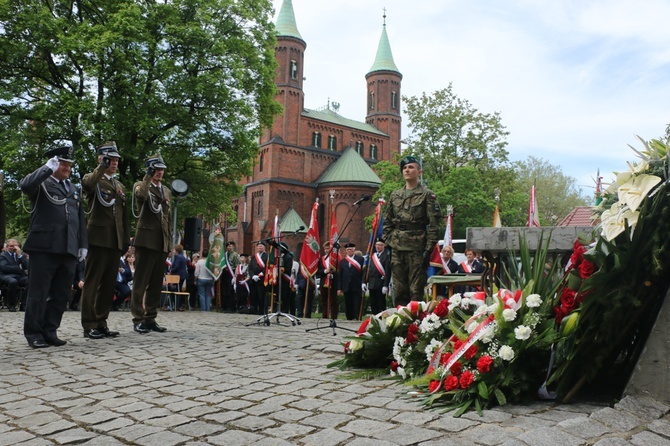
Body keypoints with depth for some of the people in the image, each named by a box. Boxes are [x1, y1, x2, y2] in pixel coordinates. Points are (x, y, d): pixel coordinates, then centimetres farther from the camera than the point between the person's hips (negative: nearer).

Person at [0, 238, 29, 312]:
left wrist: (20, 255, -4)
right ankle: (11, 305, -20)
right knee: (13, 281, -39)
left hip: (20, 276, 3)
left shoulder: (21, 255, 20)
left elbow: (27, 266, 2)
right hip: (6, 276, -3)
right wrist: (19, 268, -8)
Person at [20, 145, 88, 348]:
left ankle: (50, 331, 17)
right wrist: (47, 168, -18)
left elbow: (80, 219, 20)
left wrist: (83, 244, 14)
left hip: (68, 249, 5)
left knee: (61, 294, 7)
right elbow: (25, 185, -20)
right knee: (38, 293, 1)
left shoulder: (74, 190, 22)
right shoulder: (41, 183, 5)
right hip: (44, 247, -5)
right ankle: (33, 333, 12)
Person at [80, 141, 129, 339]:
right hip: (98, 238, -6)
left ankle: (101, 323, 14)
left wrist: (126, 240, 13)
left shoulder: (120, 186, 21)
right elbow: (88, 184, -25)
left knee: (109, 284, 7)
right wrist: (102, 167, -27)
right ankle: (89, 326, 1)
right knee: (92, 282, -3)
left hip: (116, 241, 6)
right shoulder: (92, 179, 3)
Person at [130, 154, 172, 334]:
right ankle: (138, 319, 2)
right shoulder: (141, 186, 4)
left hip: (162, 242, 6)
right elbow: (141, 194, -24)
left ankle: (150, 319, 14)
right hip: (146, 240, -6)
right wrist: (148, 176, -17)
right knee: (141, 282, -3)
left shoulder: (167, 191, 20)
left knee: (156, 283, 8)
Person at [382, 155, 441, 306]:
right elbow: (387, 221, 20)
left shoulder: (427, 195, 1)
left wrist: (429, 248, -12)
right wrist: (387, 241, 9)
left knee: (416, 290, -3)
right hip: (397, 248, 5)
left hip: (417, 248, -5)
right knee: (398, 289, 8)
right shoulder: (394, 195, 16)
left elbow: (434, 223, -5)